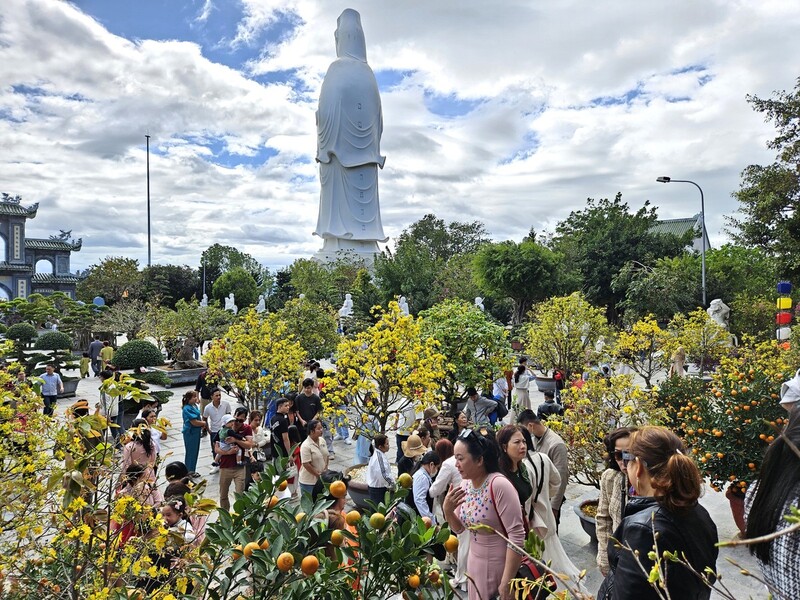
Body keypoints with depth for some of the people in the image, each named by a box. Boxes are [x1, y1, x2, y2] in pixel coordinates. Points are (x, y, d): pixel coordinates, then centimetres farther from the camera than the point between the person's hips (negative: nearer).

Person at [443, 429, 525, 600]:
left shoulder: (499, 485, -25)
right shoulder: (466, 484, -2)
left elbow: (517, 535, -25)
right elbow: (459, 529, 8)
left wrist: (507, 582, -22)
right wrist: (448, 510, -12)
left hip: (500, 566, -7)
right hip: (475, 561, 7)